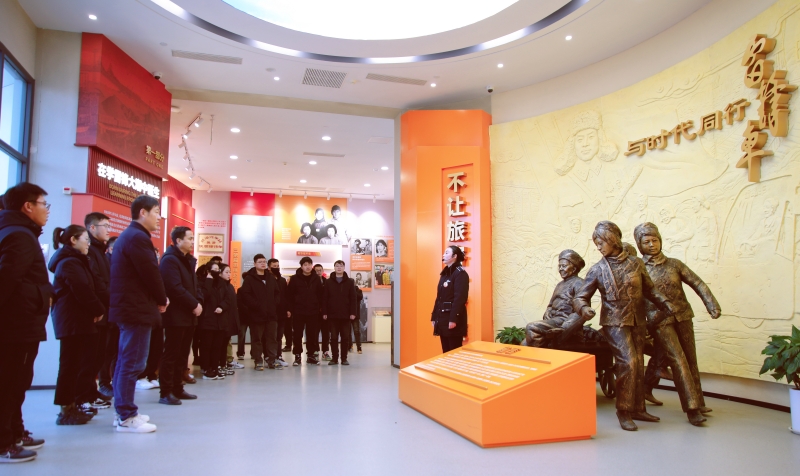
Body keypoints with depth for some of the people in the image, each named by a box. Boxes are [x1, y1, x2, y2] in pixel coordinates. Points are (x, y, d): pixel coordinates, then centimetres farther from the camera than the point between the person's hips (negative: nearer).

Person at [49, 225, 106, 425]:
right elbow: (83, 291, -20)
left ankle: (72, 406, 17)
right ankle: (67, 410, 0)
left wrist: (96, 310, 4)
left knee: (74, 363, 11)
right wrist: (99, 310, -8)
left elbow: (87, 288, 15)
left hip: (75, 319, 10)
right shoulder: (69, 262, -13)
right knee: (71, 363, -6)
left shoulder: (74, 261, 20)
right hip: (73, 320, -10)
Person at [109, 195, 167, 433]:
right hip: (137, 309, -11)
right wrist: (162, 300, -2)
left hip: (128, 307, 11)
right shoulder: (137, 237, -16)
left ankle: (124, 412, 24)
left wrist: (157, 299, 8)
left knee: (126, 361, 15)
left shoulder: (128, 236, 18)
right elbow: (151, 273, -17)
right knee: (132, 363, -6)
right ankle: (127, 418, 1)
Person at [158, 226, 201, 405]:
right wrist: (194, 305, -16)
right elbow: (175, 288, -20)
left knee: (182, 355, 12)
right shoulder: (169, 260, -12)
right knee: (171, 355, -4)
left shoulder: (189, 260, 17)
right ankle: (166, 393, 1)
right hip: (176, 315, -9)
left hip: (189, 315, 9)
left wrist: (198, 302, 2)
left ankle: (177, 389, 20)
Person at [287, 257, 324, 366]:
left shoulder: (316, 279, 5)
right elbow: (289, 295, -2)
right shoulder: (295, 279, -2)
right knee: (297, 335, 3)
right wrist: (290, 309, -6)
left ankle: (311, 355, 16)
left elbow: (320, 295, 8)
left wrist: (319, 308, 3)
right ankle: (297, 356, 13)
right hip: (298, 312, -2)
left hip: (313, 312, 2)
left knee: (312, 335, 6)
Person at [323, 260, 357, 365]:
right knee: (334, 337, 4)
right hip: (332, 314, 0)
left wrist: (353, 313, -6)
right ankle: (334, 358, 11)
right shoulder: (329, 282, 5)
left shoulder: (349, 282, 4)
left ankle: (344, 358, 11)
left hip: (346, 315, 0)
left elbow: (353, 299, 1)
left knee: (345, 337, 4)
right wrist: (324, 313, -4)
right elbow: (325, 299, 2)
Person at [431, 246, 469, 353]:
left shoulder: (460, 273, -11)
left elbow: (460, 298, -19)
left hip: (453, 318, -8)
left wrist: (453, 319, -23)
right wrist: (434, 317, 14)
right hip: (442, 317, 8)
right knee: (446, 351, 12)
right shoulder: (444, 273, 15)